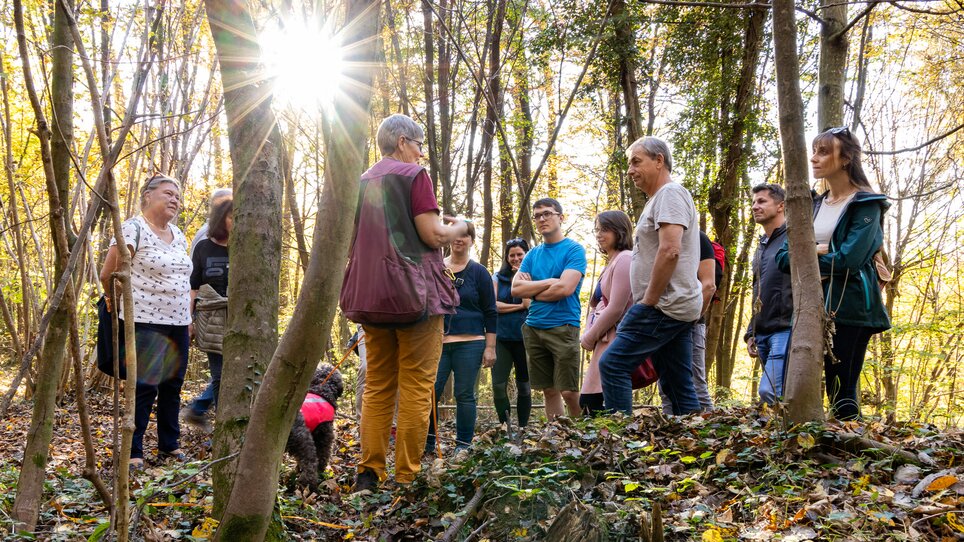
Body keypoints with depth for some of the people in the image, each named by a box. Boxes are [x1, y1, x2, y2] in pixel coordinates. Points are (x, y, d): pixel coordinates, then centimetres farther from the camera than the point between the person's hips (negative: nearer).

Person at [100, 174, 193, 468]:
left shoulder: (178, 235, 15)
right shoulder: (133, 229, -8)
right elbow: (108, 275, -7)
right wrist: (122, 307, 5)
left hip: (178, 324, 7)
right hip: (147, 324, -7)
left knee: (172, 386, 12)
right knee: (145, 387, -5)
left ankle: (169, 445, 23)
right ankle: (133, 452, 5)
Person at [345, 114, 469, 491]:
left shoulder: (362, 182, 15)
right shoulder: (414, 175, -4)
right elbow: (433, 235, -11)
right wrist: (459, 227, 10)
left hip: (372, 293, 6)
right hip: (414, 291, -6)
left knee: (377, 386, 10)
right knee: (416, 387, -3)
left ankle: (369, 474, 8)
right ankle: (406, 477, -3)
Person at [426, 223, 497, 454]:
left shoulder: (478, 272, 5)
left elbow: (490, 313, 4)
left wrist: (490, 347, -1)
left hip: (469, 342, -2)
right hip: (437, 341, 2)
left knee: (464, 394, 0)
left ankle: (463, 444, 9)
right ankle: (428, 442, 5)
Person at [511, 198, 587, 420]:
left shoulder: (574, 250, -2)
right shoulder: (532, 254, 14)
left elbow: (565, 288, -15)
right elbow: (516, 288, 2)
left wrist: (532, 290, -1)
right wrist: (548, 282, -8)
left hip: (563, 327, -5)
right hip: (533, 328, 6)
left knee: (568, 392, -8)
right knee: (549, 390, 9)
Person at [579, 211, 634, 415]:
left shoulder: (624, 259, -11)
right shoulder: (611, 262, 21)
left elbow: (616, 309, -17)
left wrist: (589, 338, -8)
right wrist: (588, 334, 3)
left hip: (614, 342, -10)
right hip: (604, 342, 10)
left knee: (592, 404, -11)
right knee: (588, 403, 8)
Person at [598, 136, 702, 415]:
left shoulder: (670, 193, -9)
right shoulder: (660, 198, 23)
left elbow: (670, 251, -21)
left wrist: (647, 301, -17)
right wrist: (646, 303, 18)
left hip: (663, 306, -10)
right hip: (678, 308, 10)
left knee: (613, 365, -11)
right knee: (679, 388, 8)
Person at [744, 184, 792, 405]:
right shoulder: (761, 248, 23)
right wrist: (751, 333, 19)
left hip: (785, 330, -8)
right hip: (763, 333, 8)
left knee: (769, 391, -20)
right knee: (780, 395, 8)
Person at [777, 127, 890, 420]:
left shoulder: (865, 205, -3)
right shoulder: (813, 206, 16)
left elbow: (849, 260, -16)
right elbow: (784, 256, 9)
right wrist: (814, 250, -9)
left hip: (849, 310, -6)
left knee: (841, 394, -5)